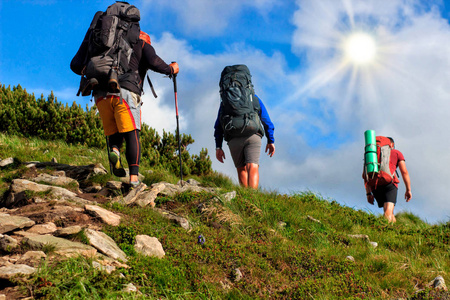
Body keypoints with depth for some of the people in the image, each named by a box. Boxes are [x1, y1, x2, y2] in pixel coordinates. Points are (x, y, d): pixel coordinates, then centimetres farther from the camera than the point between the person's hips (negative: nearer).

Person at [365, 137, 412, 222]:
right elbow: (404, 172, 8)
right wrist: (408, 190, 9)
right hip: (389, 183, -4)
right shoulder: (396, 153, 19)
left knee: (388, 212, 17)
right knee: (389, 212, -20)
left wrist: (368, 193, 15)